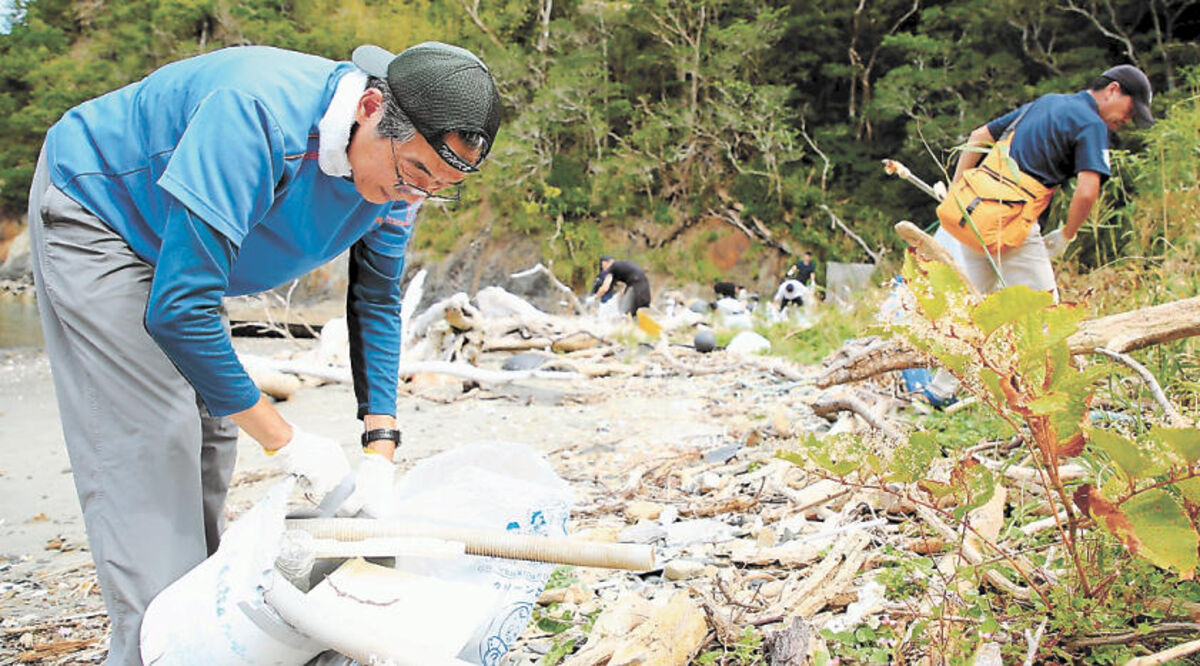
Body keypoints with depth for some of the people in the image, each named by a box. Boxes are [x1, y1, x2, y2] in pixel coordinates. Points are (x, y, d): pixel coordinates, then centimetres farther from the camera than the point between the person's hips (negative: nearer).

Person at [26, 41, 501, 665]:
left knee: (211, 434, 6)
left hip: (176, 243, 7)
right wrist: (283, 440, -33)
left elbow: (376, 301, -4)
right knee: (148, 443, -15)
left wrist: (379, 448, -14)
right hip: (92, 210, -7)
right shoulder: (257, 113, -41)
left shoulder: (403, 170, -17)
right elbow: (176, 310, -41)